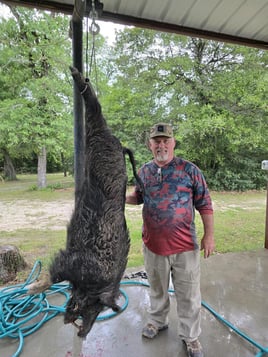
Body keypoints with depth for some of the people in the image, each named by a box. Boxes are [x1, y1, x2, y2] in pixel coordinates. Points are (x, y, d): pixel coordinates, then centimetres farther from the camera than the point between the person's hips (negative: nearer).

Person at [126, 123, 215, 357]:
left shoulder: (189, 169, -9)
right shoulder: (144, 171, 2)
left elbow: (205, 204, -6)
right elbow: (138, 197, 15)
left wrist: (209, 235, -7)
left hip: (185, 246, -2)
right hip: (153, 245, 3)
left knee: (189, 295, 14)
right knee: (157, 289, 24)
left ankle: (190, 337, 37)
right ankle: (157, 321, 49)